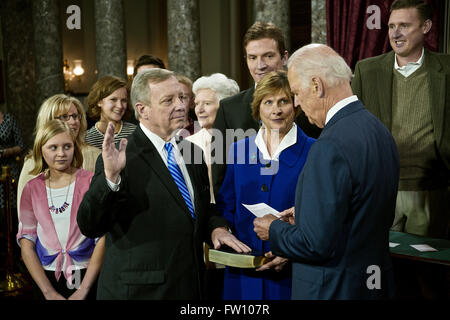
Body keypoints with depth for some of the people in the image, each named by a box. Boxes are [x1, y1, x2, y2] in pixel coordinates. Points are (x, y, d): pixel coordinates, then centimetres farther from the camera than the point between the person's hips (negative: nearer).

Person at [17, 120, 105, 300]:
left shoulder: (90, 181, -5)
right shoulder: (32, 189, 3)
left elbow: (102, 238, -9)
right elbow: (26, 243, 0)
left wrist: (83, 290, -14)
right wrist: (49, 292, -9)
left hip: (87, 277, -2)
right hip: (46, 278, 2)